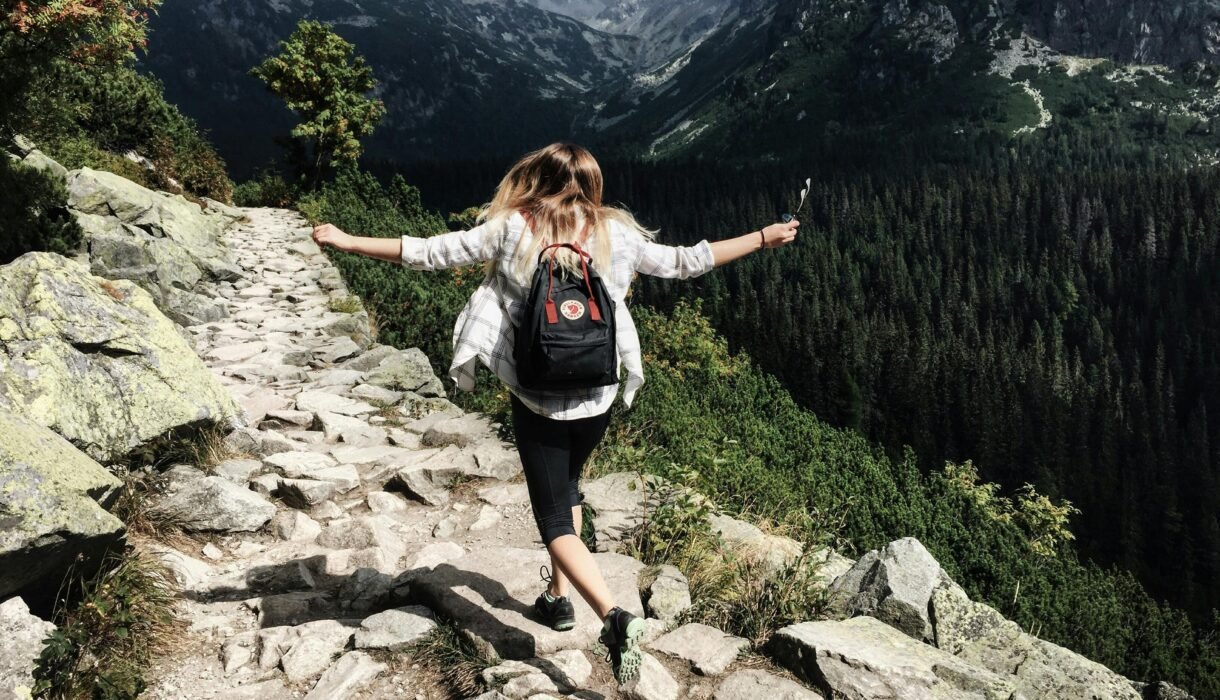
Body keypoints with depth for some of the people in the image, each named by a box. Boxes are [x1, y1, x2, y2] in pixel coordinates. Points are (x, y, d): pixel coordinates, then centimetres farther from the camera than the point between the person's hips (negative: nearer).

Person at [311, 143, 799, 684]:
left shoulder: (513, 230, -7)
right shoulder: (616, 234, -2)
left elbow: (429, 253, -6)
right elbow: (685, 262, 4)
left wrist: (345, 241, 4)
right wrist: (765, 238, 16)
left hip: (537, 398, -3)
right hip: (598, 396, 3)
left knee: (555, 522, 4)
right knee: (566, 487, 28)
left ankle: (613, 616, -16)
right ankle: (559, 596, 34)